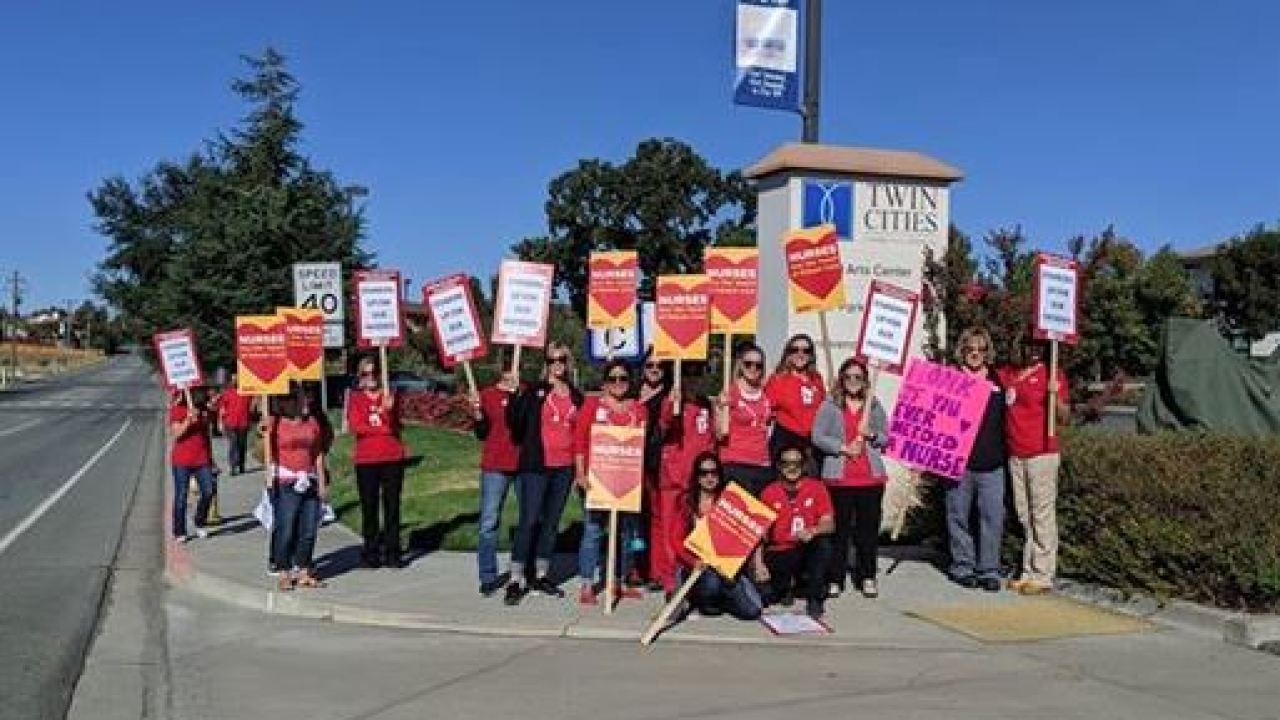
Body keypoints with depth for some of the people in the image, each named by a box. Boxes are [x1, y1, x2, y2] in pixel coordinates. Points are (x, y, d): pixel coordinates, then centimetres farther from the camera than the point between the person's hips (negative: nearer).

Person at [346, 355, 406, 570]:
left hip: (392, 458, 0)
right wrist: (384, 429, -10)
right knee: (369, 507, 2)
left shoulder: (389, 395, 6)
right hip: (366, 461, 0)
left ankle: (392, 552, 8)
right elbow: (355, 427, -8)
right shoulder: (355, 399, 6)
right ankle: (371, 553, 10)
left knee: (392, 506, 2)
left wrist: (388, 409, -26)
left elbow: (395, 426, -8)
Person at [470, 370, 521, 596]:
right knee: (489, 522, -3)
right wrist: (477, 413, -15)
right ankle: (488, 576, 2)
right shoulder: (487, 395, 5)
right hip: (495, 466, -1)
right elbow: (481, 433, 3)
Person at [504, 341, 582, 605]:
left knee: (552, 521, 10)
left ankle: (540, 575, 20)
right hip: (536, 465, -4)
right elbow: (514, 421, -7)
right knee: (529, 520, -8)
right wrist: (516, 395, -20)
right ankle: (516, 580, -5)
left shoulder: (576, 396, 12)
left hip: (564, 467, 4)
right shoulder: (534, 391, 1)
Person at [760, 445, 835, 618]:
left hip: (806, 551, 0)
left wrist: (813, 531, -29)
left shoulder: (816, 488, 0)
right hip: (778, 555, 0)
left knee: (823, 544, -32)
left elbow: (829, 524, -7)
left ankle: (814, 600, -16)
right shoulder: (769, 493, -1)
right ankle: (785, 585, 14)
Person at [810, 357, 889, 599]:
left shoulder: (874, 406, 12)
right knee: (839, 528, -1)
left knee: (869, 528, 5)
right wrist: (843, 448, -13)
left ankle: (867, 578, 15)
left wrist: (871, 435, -6)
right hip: (839, 476, -2)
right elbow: (817, 436, -3)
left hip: (871, 476, 2)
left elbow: (885, 438, 15)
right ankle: (835, 579, 6)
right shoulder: (830, 405, 3)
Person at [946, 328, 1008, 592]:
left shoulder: (998, 380, 10)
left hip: (992, 463, 2)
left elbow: (1006, 417, 24)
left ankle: (989, 570, 10)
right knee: (958, 515, 7)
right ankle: (963, 567, 19)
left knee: (993, 516, 0)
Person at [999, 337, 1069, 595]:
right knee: (1024, 517, 10)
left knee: (1043, 515, -4)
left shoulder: (1053, 375, -2)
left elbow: (1063, 418, -6)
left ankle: (1043, 576, -1)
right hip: (1015, 455, 6)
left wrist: (1056, 396, -24)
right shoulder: (1007, 374, 13)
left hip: (1042, 454, -6)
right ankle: (1028, 572, 17)